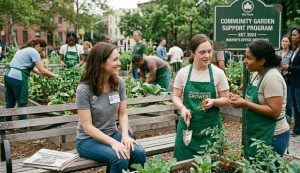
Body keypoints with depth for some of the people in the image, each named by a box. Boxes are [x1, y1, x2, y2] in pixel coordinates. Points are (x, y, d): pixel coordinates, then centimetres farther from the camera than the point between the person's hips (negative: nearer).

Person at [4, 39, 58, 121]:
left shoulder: (24, 49, 21)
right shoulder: (34, 52, -8)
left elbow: (31, 67, 20)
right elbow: (42, 71, -10)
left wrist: (43, 74, 13)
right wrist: (54, 75, 2)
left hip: (8, 76, 9)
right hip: (17, 78, -9)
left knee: (10, 103, 18)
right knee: (22, 104, 3)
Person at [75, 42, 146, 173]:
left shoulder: (119, 83, -3)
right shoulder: (84, 89, -18)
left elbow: (122, 114, 2)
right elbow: (87, 126, -19)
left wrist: (125, 135, -17)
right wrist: (113, 143, -28)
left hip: (113, 134, 5)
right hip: (88, 139, -4)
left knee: (139, 152, -23)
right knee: (120, 158, -30)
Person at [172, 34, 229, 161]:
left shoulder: (218, 73, -5)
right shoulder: (183, 73, -2)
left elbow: (225, 99, 1)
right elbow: (176, 96, 5)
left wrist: (213, 101, -19)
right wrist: (182, 108, -14)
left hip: (211, 126, 0)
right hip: (188, 124, 1)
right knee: (185, 162, 6)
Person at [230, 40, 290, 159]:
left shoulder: (272, 78, -22)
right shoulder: (257, 74, 6)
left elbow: (274, 111, -25)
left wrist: (246, 104, -23)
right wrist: (241, 100, -1)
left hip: (272, 137, -9)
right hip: (256, 134, 9)